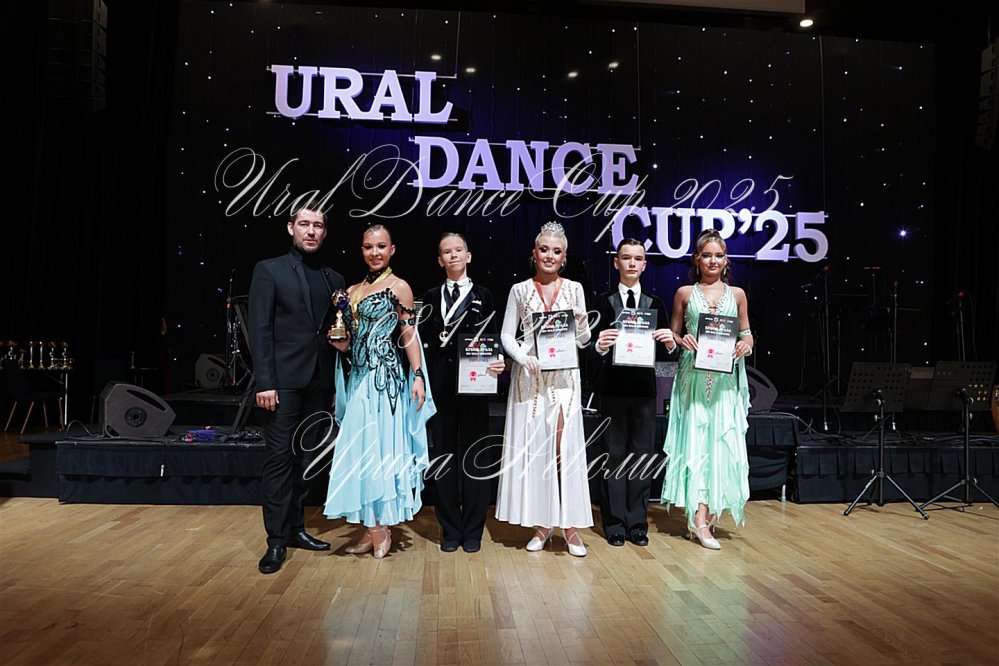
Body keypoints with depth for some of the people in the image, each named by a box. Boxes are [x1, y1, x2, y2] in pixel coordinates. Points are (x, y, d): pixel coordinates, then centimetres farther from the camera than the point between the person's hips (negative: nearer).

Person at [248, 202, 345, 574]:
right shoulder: (269, 271, 1)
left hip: (320, 384, 5)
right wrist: (265, 382, -13)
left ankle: (296, 528, 23)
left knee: (307, 458, 11)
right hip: (284, 381, -5)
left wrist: (338, 385, 8)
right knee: (279, 458, -1)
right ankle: (276, 540, 7)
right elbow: (260, 330, -6)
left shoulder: (334, 279, 13)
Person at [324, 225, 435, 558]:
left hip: (386, 379, -6)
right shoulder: (352, 291, 14)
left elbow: (409, 336, -7)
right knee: (360, 450, 8)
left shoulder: (399, 287, -4)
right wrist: (339, 342, -1)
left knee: (381, 448, -1)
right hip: (359, 379, 6)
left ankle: (381, 529, 12)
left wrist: (418, 376, -13)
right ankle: (371, 528, 18)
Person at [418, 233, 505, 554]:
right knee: (444, 456, 6)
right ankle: (450, 530, 18)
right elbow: (424, 343, 7)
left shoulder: (483, 296, 8)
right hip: (440, 386, 2)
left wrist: (497, 364, -15)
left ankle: (473, 530, 14)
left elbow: (492, 340, 4)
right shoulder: (431, 298, 12)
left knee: (475, 456, 3)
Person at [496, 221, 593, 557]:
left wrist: (582, 324, -12)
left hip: (564, 377, 0)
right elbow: (507, 334, 4)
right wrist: (523, 358, -13)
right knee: (533, 447, 2)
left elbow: (582, 340, 10)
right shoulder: (520, 290, 6)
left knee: (566, 447, -2)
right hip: (530, 375, 0)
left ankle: (570, 525, 8)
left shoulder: (574, 289, 9)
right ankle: (541, 524, 14)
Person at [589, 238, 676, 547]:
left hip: (644, 389, 2)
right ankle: (615, 523, 15)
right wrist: (600, 346, -28)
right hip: (613, 389, -2)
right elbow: (593, 346, -6)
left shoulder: (656, 304, 8)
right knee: (614, 455, 4)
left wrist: (670, 343, -17)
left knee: (642, 455, 7)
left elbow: (665, 352, 4)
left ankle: (637, 523, 19)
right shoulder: (604, 302, 2)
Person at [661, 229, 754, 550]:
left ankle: (710, 511, 13)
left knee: (723, 442, 0)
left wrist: (746, 344, -6)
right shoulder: (684, 293, 7)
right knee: (695, 441, -5)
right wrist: (682, 341, -11)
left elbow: (746, 333, 16)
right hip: (693, 376, -2)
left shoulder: (737, 294, 11)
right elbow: (672, 334, 10)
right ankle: (700, 519, -2)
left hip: (726, 379, 2)